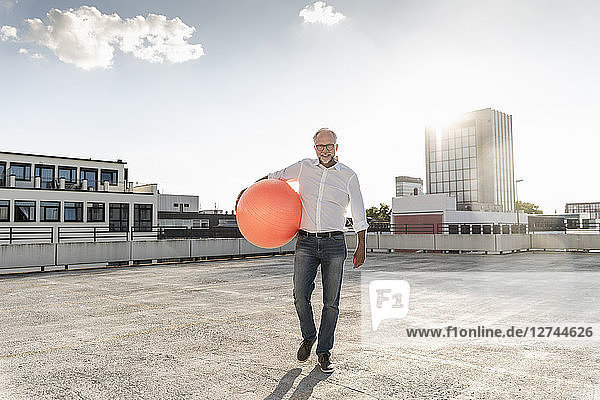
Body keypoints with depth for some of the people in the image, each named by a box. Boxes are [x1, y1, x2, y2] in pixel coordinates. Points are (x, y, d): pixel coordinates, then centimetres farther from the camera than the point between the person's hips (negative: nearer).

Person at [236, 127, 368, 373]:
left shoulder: (348, 176, 4)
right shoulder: (304, 167, 8)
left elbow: (358, 215, 5)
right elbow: (274, 177, 21)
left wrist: (361, 247, 1)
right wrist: (248, 191, 13)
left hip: (334, 244, -1)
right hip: (306, 242, 1)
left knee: (331, 302, 1)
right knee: (300, 295, -9)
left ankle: (324, 353, 17)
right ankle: (308, 337, 19)